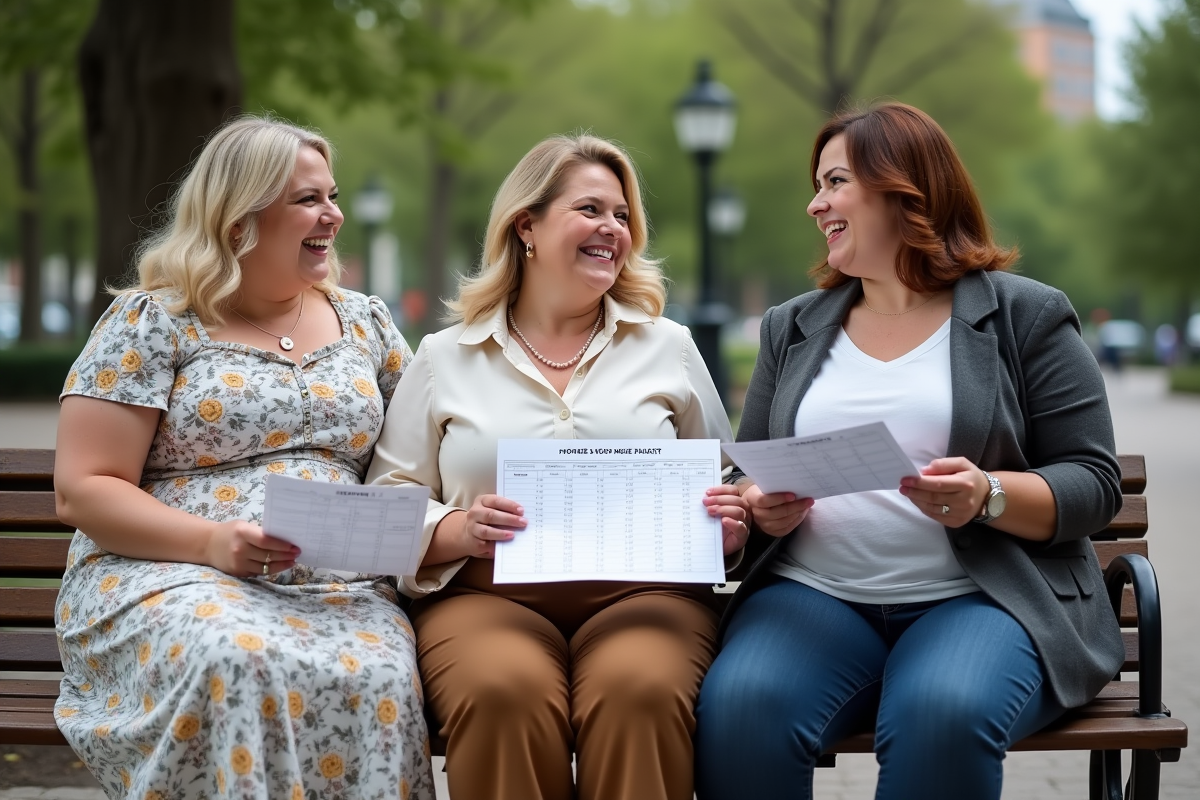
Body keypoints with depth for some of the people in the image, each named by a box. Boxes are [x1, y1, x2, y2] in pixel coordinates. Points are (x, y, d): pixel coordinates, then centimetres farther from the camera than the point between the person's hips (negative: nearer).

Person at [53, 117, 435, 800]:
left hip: (338, 589, 3)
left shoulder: (364, 322, 18)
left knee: (380, 677, -33)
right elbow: (84, 490, -2)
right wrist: (211, 541, -16)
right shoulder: (152, 322, 4)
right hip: (166, 575, -3)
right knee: (240, 664, -38)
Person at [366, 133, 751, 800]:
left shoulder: (668, 347, 17)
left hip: (642, 591, 1)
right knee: (504, 695, -35)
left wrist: (731, 524, -2)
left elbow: (726, 489, 21)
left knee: (641, 692, -35)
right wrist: (456, 532, -10)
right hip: (487, 593, 0)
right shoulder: (446, 359, 14)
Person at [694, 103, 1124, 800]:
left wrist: (990, 496, -18)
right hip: (815, 594, 3)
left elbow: (1094, 485, 1)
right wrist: (759, 507, -3)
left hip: (980, 598, -2)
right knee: (737, 707, -31)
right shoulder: (791, 329, 19)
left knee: (943, 715, -37)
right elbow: (746, 479, 21)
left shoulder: (1027, 316, 6)